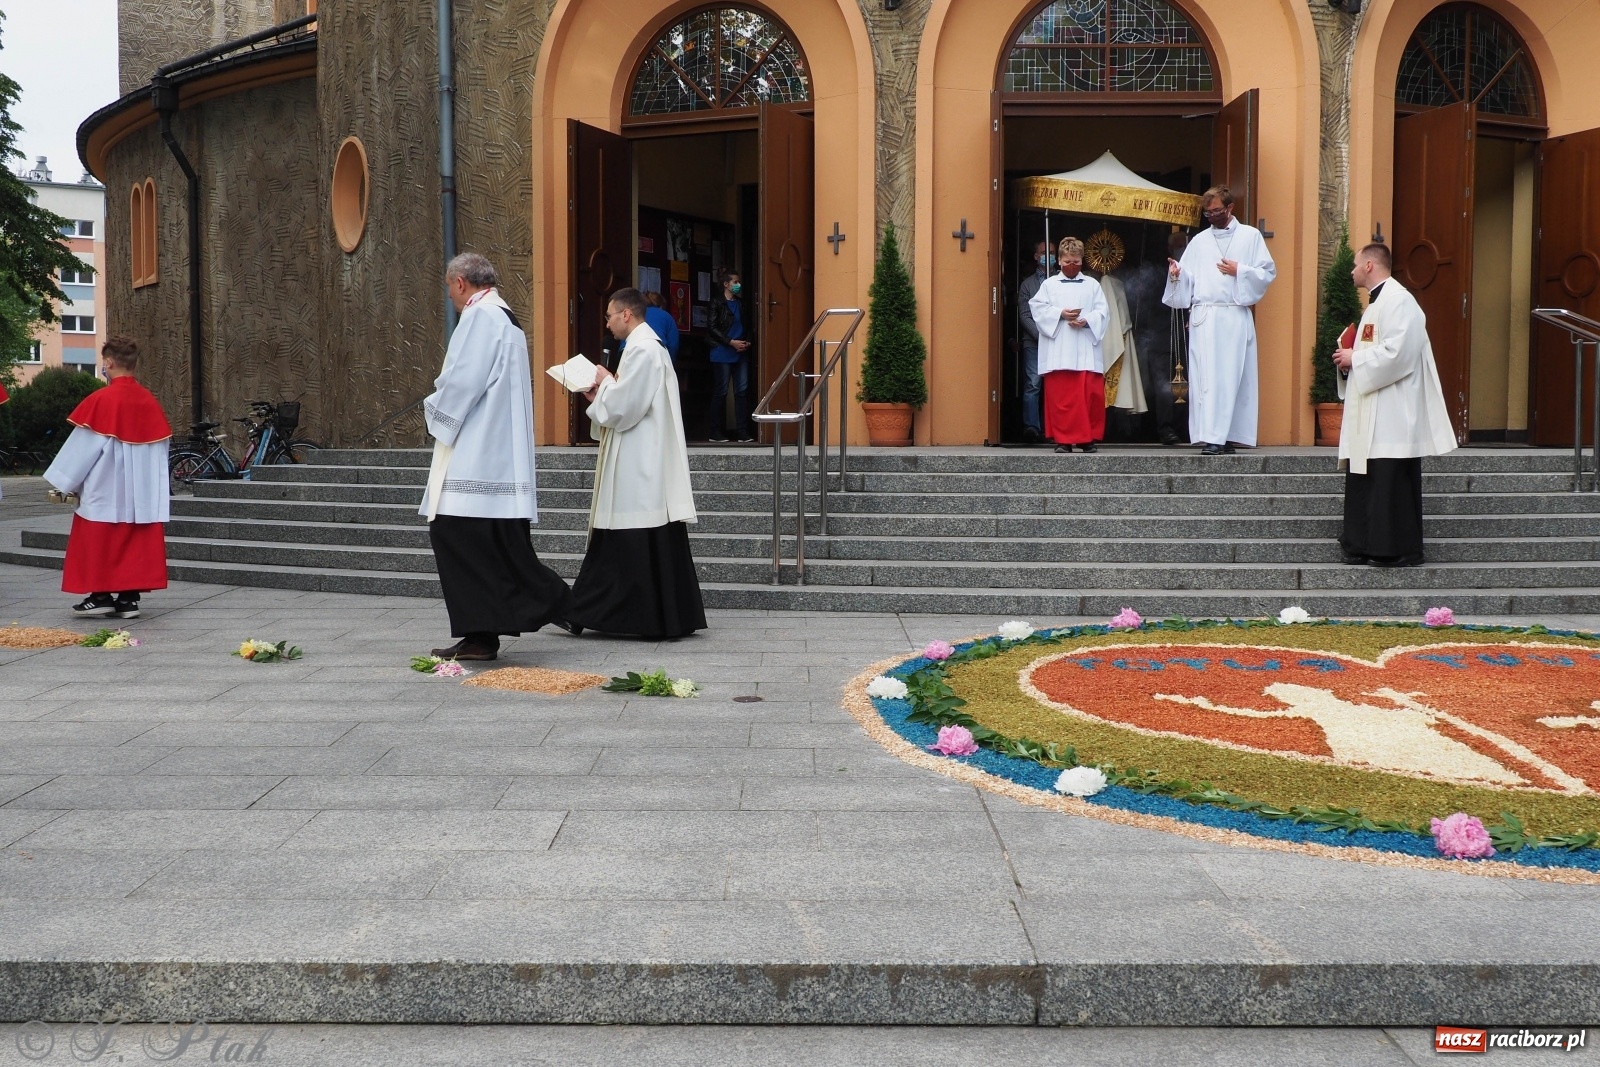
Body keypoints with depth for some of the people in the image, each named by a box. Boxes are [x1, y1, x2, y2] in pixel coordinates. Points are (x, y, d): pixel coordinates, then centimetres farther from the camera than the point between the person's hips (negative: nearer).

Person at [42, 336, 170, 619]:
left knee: (101, 543, 6)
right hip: (142, 490, 5)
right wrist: (158, 490, 15)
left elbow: (83, 446, -9)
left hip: (105, 489, -4)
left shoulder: (101, 400, -13)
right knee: (137, 542, 6)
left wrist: (64, 482, 1)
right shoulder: (150, 402, 3)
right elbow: (160, 449, 7)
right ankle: (129, 598, 7)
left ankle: (101, 596, 8)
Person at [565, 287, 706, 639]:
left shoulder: (641, 349, -15)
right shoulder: (648, 345, 17)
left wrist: (605, 382, -3)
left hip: (639, 464, -10)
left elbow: (624, 405, -19)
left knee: (640, 545, -5)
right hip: (643, 461, 10)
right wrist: (602, 394, 11)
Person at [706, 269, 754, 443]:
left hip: (741, 354, 6)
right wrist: (731, 342, -14)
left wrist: (747, 341, 1)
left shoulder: (740, 305, 16)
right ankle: (717, 432, 3)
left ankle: (742, 431, 4)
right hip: (723, 355, -6)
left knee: (742, 391, 1)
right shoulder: (717, 304, -2)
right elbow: (713, 328, -9)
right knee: (721, 392, -2)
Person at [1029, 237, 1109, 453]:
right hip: (1058, 352, -1)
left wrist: (1087, 320, -12)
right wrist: (1060, 314, -11)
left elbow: (1102, 311, 7)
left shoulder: (1092, 285, 14)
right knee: (1060, 395, -5)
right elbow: (1038, 308, 2)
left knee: (1091, 394, -2)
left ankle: (1088, 438, 7)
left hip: (1086, 350, 1)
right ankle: (1062, 439, 1)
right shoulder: (1049, 284, 11)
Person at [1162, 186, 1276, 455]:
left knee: (1230, 377, -8)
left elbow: (1268, 272, 7)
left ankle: (1224, 437, -11)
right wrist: (1177, 274, -9)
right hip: (1203, 317, 2)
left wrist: (1240, 270, -6)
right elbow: (1187, 279, 12)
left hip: (1235, 317, -2)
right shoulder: (1199, 241, 18)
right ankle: (1211, 437, -5)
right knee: (1204, 377, -5)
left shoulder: (1250, 236, 11)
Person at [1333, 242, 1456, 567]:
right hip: (1370, 412, 10)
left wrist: (1355, 358, -13)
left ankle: (1401, 550, -1)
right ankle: (1362, 545, 16)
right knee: (1362, 479, 10)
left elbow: (1398, 352, -23)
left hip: (1391, 416, -10)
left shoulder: (1399, 301, -13)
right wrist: (1349, 359, 7)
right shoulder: (1377, 301, 20)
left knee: (1392, 482, -7)